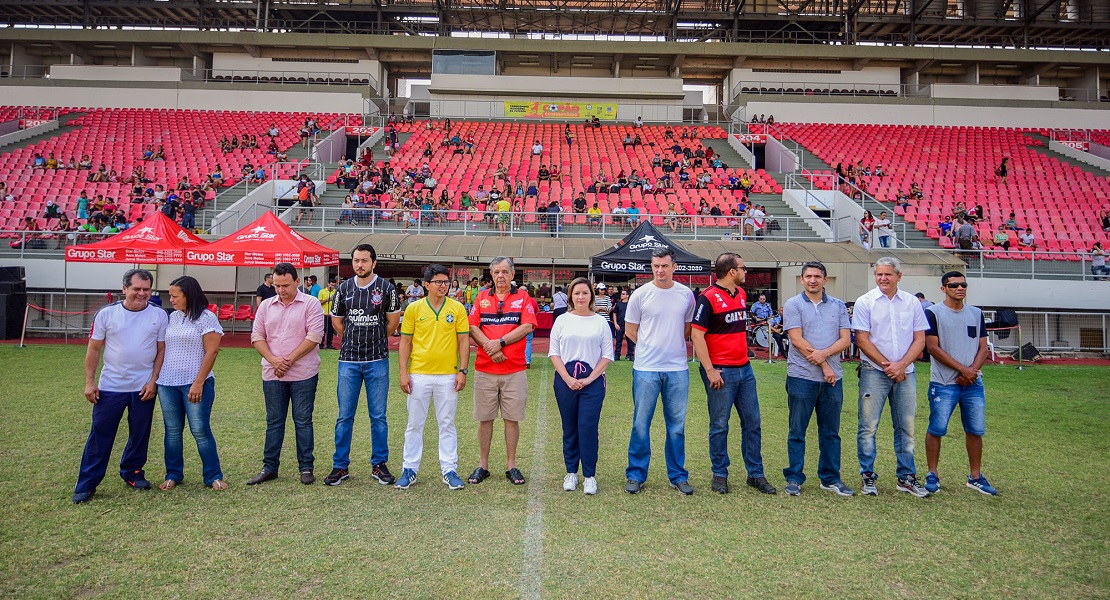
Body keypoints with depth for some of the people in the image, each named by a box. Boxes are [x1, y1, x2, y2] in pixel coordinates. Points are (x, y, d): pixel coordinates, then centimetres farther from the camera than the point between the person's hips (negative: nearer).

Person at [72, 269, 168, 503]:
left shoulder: (159, 315, -2)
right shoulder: (107, 313, -3)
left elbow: (162, 350, 1)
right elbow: (94, 349, 1)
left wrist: (153, 381, -5)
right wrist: (89, 382, -2)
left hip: (144, 387, 1)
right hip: (110, 387, -1)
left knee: (140, 434, 11)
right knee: (100, 435, 4)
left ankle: (132, 473, 30)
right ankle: (86, 485, 14)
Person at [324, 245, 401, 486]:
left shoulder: (386, 288, -1)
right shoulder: (343, 289, 6)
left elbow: (393, 322, 7)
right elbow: (336, 321, 18)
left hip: (377, 361, -2)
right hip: (348, 360, 2)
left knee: (378, 416, 5)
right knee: (344, 416, 6)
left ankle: (379, 464, 16)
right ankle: (340, 466, 17)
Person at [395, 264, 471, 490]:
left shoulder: (457, 308, 1)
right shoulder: (414, 308, 1)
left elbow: (464, 341, 3)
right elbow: (405, 342, 3)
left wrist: (462, 371, -4)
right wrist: (403, 373, -3)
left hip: (448, 376, 0)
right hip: (418, 375, 0)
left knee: (447, 424, 8)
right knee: (414, 424, 9)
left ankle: (449, 469, 18)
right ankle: (409, 469, 20)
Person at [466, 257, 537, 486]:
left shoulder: (522, 298, 4)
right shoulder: (482, 297, 10)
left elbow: (527, 326, -8)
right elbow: (472, 327, 1)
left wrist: (500, 342, -15)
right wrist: (489, 347, -13)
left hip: (514, 370, -1)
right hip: (485, 369, 2)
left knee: (512, 418, 5)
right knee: (484, 418, 7)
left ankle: (511, 465, 17)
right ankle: (482, 465, 19)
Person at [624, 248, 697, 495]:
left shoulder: (686, 294, 4)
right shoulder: (640, 294, -2)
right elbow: (630, 330, 5)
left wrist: (673, 347, 9)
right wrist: (651, 347, 4)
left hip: (677, 369, 2)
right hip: (646, 369, -2)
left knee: (677, 426, 10)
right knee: (641, 424, 4)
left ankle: (678, 476, 22)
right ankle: (636, 475, 16)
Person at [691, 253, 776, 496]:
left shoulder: (741, 294, 12)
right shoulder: (708, 298, -13)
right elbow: (696, 335, -16)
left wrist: (744, 358, 18)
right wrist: (709, 370, -19)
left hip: (744, 368, 8)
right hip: (721, 372, -8)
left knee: (752, 422, 12)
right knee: (719, 426, 4)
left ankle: (755, 474, 23)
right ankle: (720, 475, 18)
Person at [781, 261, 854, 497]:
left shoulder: (838, 306, 10)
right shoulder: (793, 305, 0)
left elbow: (845, 339, 2)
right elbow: (797, 340, -8)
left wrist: (823, 353, -15)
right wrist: (823, 365, -10)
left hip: (833, 378, 3)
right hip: (802, 377, -3)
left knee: (831, 431, 11)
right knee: (797, 431, 4)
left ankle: (830, 478, 22)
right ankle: (794, 478, 14)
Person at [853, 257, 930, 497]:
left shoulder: (912, 303, 8)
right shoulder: (865, 302, -1)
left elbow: (920, 340, 5)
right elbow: (862, 340, -5)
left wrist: (901, 365, -9)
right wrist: (887, 365, -10)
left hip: (906, 373, 3)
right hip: (874, 372, -3)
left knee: (906, 427, 9)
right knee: (868, 426, -1)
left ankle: (906, 477, 20)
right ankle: (868, 476, 10)